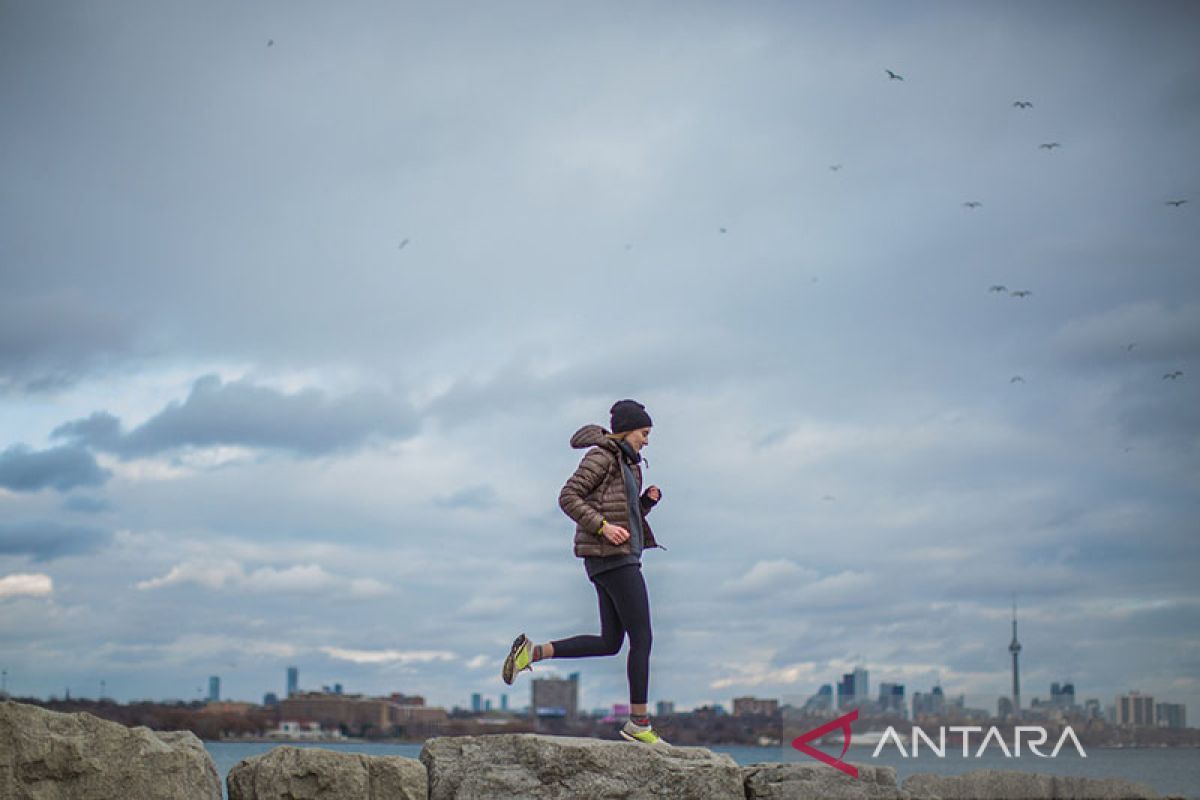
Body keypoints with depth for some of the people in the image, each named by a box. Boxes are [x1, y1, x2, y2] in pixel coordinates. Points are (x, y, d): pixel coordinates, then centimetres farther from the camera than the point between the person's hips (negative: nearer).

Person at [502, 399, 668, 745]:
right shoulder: (601, 456, -7)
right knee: (642, 639, -7)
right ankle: (639, 722, -3)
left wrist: (648, 500, 7)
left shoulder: (626, 465, 21)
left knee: (609, 643, 8)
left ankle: (532, 651, 5)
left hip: (620, 557, 10)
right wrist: (603, 526, -22)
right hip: (612, 557, -10)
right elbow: (568, 497, -15)